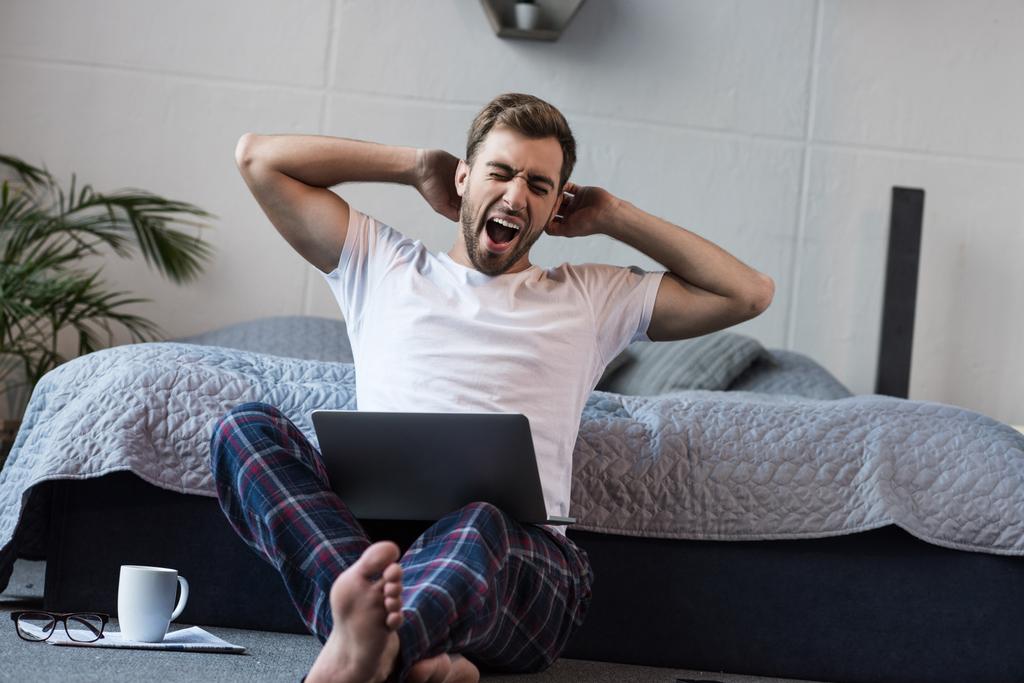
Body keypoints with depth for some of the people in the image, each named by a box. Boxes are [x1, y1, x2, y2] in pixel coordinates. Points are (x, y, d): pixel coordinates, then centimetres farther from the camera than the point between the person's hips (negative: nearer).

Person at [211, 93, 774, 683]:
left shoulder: (589, 298, 26)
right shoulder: (382, 265, 26)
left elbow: (750, 293, 22)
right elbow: (258, 157, 26)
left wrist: (615, 218, 23)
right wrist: (417, 165, 28)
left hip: (520, 555, -1)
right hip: (371, 538, 2)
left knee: (478, 525, -39)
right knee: (248, 427, -26)